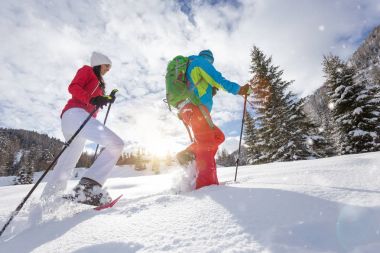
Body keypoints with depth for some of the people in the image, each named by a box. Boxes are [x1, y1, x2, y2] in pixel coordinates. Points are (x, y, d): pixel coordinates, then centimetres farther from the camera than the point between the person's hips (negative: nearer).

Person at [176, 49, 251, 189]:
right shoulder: (202, 61, 10)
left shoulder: (189, 66, 36)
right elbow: (218, 80, -2)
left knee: (218, 136, 9)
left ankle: (187, 154, -1)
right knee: (207, 145, -17)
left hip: (186, 111, 9)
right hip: (195, 108, -9)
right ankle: (206, 183, -28)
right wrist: (238, 89, 2)